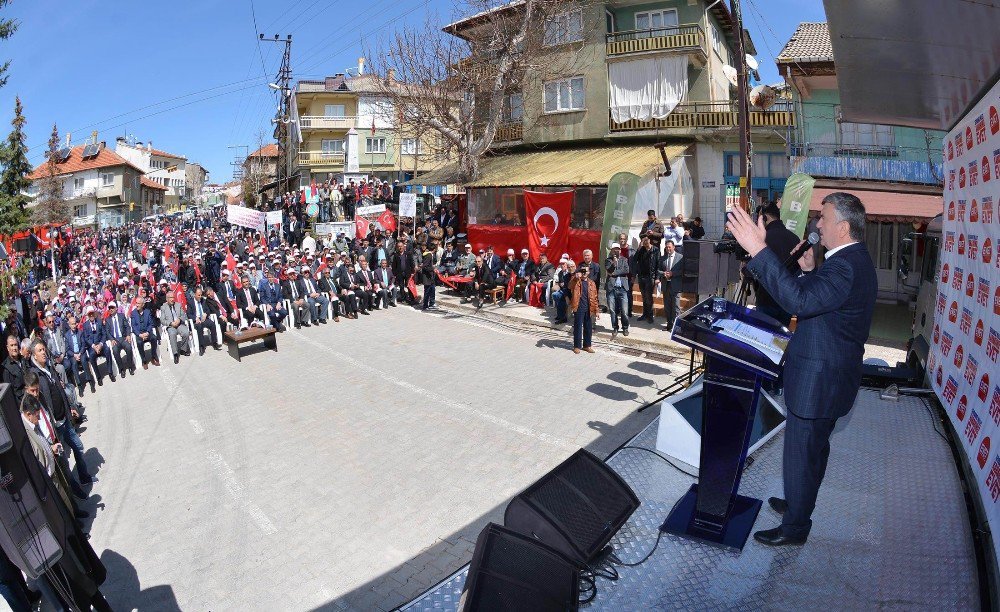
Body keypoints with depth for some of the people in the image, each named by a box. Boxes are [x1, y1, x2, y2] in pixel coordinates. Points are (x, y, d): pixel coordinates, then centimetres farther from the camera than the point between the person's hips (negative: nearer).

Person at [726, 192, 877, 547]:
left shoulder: (847, 266, -26)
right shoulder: (853, 260, 9)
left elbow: (800, 300, -41)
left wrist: (759, 250, -45)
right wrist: (809, 272, 5)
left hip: (817, 382, -11)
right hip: (829, 375, 11)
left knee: (800, 455, 6)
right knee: (814, 448, 26)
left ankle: (795, 527, 24)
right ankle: (799, 504, 46)